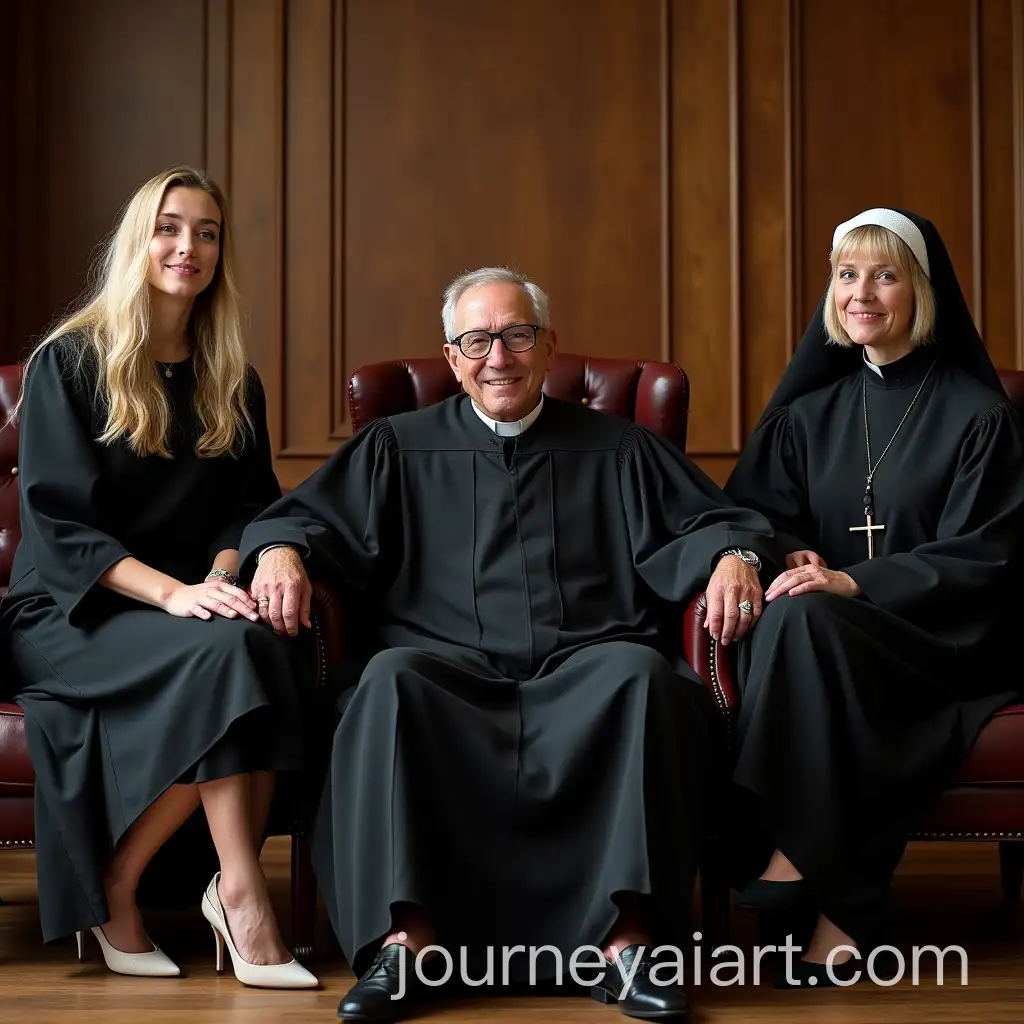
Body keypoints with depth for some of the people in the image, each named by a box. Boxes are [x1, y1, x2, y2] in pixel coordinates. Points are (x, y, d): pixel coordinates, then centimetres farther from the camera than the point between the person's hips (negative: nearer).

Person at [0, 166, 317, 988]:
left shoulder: (231, 380, 16)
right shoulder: (70, 363, 0)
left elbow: (247, 505, 12)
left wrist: (222, 577, -12)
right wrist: (172, 590, -22)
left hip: (190, 603, 4)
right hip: (71, 612, -4)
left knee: (270, 646, -32)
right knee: (225, 652, -34)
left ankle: (117, 884, -25)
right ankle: (243, 898, -29)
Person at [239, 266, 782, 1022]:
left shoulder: (621, 450, 24)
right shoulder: (399, 448, 23)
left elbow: (714, 520, 20)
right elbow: (307, 514, 16)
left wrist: (733, 554, -5)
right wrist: (281, 549, -9)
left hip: (587, 668, 0)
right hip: (454, 668, 0)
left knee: (642, 675, -34)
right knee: (392, 679, -34)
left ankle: (627, 940, -37)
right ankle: (404, 941, -38)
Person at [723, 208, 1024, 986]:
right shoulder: (810, 409, 14)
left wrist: (856, 583, -19)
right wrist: (790, 553, -11)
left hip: (936, 641, -4)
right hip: (837, 636, 4)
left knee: (801, 619, -34)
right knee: (777, 623, -33)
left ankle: (797, 859, -30)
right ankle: (842, 907, -34)